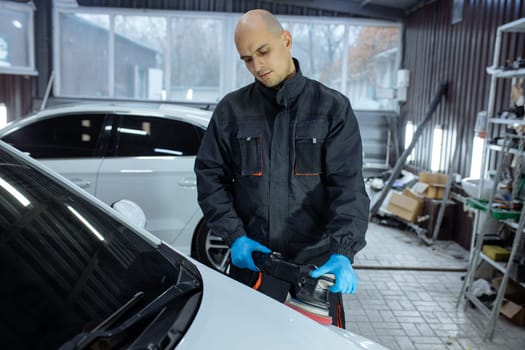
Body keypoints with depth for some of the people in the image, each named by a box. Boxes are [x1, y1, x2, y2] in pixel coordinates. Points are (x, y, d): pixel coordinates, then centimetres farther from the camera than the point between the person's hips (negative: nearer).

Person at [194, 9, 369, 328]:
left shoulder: (333, 108, -3)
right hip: (249, 260, 2)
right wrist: (234, 235, -8)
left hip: (317, 264, -1)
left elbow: (348, 185, -11)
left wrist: (343, 252, -24)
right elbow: (210, 176, 4)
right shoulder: (231, 110, 3)